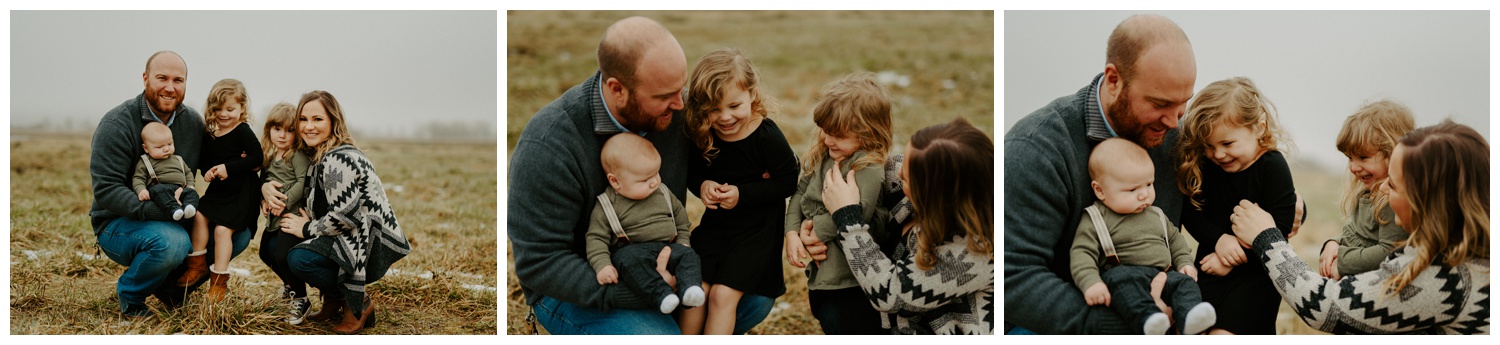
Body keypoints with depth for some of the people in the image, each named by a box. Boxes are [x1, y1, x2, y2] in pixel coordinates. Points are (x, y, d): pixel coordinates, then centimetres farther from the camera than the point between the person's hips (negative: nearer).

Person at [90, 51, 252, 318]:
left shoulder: (193, 122, 2)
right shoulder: (117, 124, -16)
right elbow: (105, 190, -23)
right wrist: (158, 210, -35)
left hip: (176, 220, 6)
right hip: (118, 223, -6)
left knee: (239, 231, -10)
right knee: (172, 242, -36)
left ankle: (172, 285, 8)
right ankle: (130, 295, -5)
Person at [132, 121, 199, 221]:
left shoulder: (178, 160, 28)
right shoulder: (145, 162, 13)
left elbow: (188, 173, 36)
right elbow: (138, 178, 7)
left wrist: (190, 186, 16)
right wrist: (141, 190, -15)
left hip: (180, 190, 4)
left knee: (192, 192, -25)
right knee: (160, 190, -38)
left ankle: (189, 207, -54)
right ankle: (174, 208, -59)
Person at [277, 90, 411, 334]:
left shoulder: (337, 160, -19)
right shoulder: (321, 155, 12)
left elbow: (345, 217, -24)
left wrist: (307, 229, -10)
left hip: (373, 243, -10)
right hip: (353, 239, 10)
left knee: (299, 258, -25)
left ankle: (359, 303, -4)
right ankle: (334, 300, 13)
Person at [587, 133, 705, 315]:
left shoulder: (663, 193, 11)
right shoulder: (607, 206, -4)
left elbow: (679, 214, 28)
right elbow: (596, 238, -6)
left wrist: (683, 241, 19)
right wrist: (602, 265, -20)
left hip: (667, 247, 4)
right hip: (632, 250, -4)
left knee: (688, 255, -24)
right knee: (630, 260, -38)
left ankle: (690, 289, -42)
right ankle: (660, 292, -47)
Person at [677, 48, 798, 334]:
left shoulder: (768, 137, -20)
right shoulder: (702, 135, -6)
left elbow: (787, 183, -15)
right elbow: (693, 171, 10)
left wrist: (742, 193, -22)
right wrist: (702, 185, -14)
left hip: (758, 227, -5)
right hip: (716, 222, 5)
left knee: (723, 294, -13)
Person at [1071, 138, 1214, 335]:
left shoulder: (1156, 215, 21)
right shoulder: (1095, 220, 1)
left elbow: (1174, 239, 35)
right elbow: (1082, 254, -8)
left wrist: (1185, 262, 17)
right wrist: (1091, 282, -25)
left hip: (1163, 275, 6)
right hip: (1123, 273, -5)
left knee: (1184, 281, -21)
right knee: (1123, 278, -37)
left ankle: (1189, 319, -48)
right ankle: (1148, 317, -59)